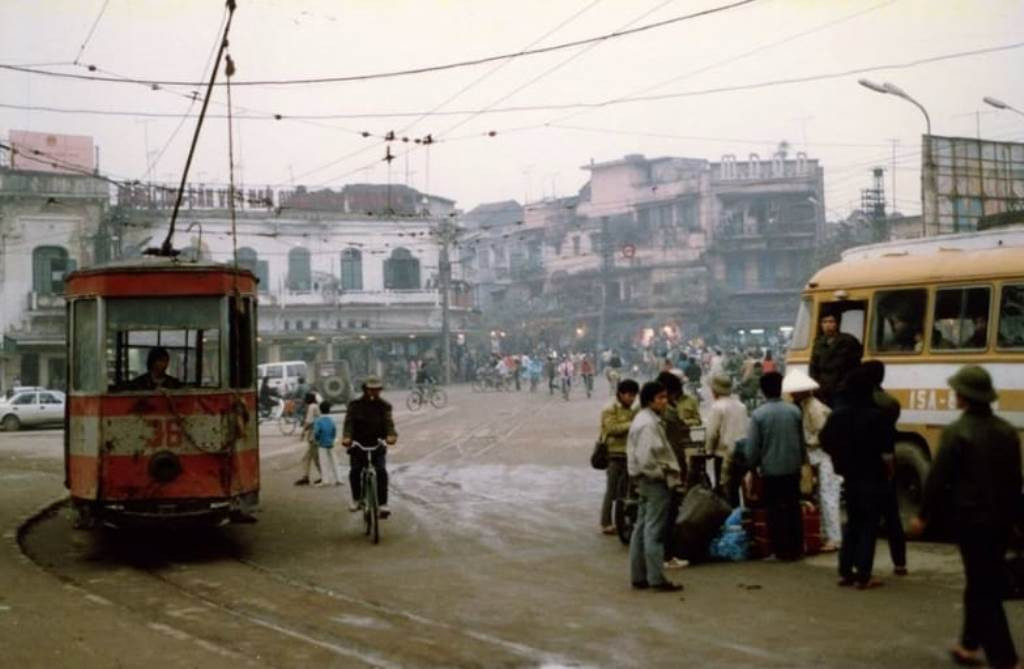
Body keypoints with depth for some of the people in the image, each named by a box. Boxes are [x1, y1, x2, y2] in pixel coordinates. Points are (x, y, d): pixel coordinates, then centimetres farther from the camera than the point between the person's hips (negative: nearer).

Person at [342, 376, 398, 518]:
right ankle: (356, 498, 12)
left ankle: (383, 503, -12)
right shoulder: (355, 405, -2)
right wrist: (346, 437, -36)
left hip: (378, 443, 0)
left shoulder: (384, 406, 0)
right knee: (355, 470, -11)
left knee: (381, 471, -16)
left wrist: (391, 435, -37)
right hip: (358, 443, 0)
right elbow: (349, 421, -16)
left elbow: (388, 421, -15)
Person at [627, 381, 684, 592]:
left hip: (645, 480, 11)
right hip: (655, 482, -11)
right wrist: (662, 474, -14)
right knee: (654, 531, -7)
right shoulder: (649, 424, -18)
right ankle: (656, 578, -4)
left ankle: (638, 576, 17)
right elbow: (646, 457, -26)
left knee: (642, 529, 12)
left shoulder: (642, 420, 15)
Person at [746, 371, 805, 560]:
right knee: (793, 508, 11)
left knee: (775, 510, 5)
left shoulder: (758, 414, -11)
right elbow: (802, 440, 6)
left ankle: (781, 549, 5)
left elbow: (752, 446, -8)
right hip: (792, 468, 3)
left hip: (770, 470, -3)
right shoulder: (794, 411, -3)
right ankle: (796, 547, 14)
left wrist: (752, 466, 7)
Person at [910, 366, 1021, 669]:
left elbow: (938, 478, -12)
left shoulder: (957, 432, -14)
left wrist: (924, 516, -2)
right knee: (984, 585, 18)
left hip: (970, 518, -6)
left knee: (982, 589, -2)